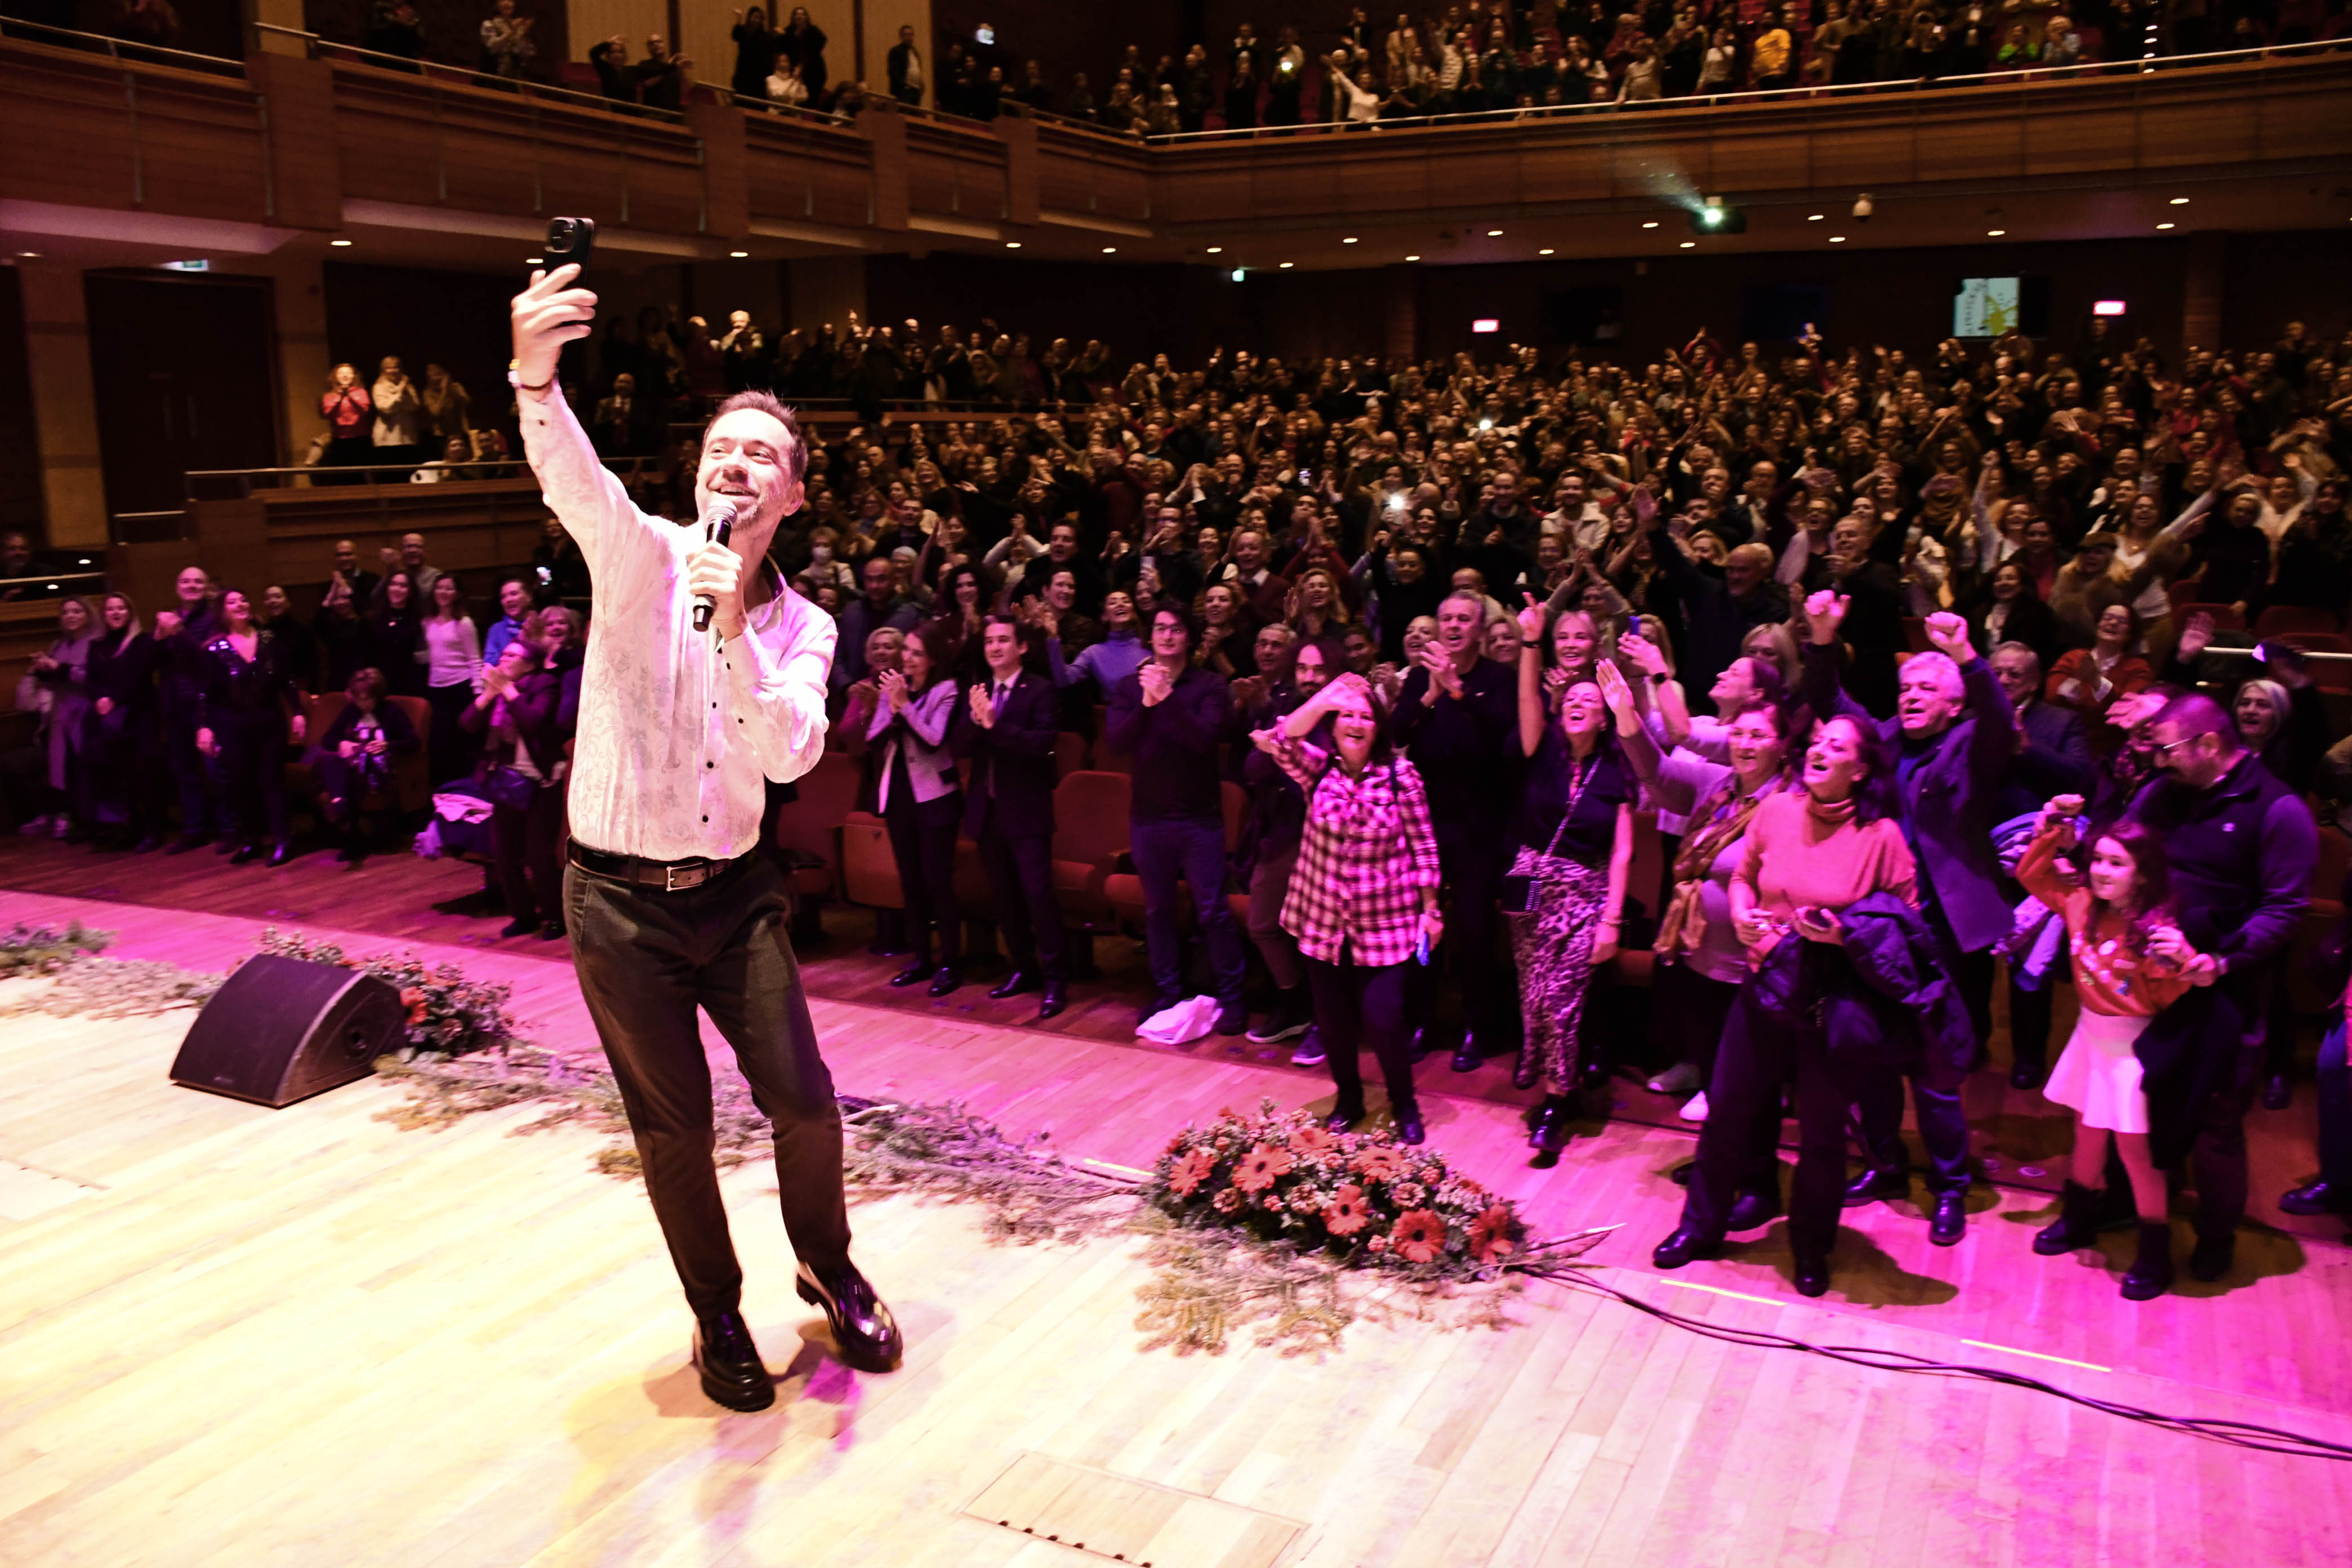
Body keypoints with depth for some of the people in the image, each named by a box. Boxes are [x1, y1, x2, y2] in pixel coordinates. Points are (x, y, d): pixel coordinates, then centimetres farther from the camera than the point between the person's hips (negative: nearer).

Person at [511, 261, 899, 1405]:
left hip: (734, 891, 3)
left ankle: (829, 1271, 33)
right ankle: (719, 1315, 32)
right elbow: (574, 479, -29)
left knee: (805, 1103, 3)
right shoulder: (643, 557, -6)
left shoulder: (803, 626, 3)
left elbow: (790, 754, -14)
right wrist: (535, 376, -50)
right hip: (620, 897, -2)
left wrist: (734, 626, -25)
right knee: (674, 1130, 9)